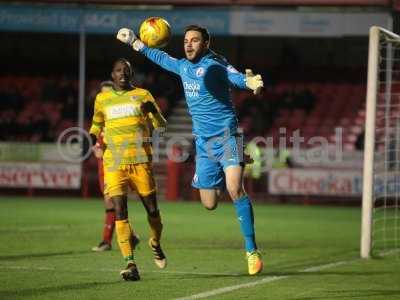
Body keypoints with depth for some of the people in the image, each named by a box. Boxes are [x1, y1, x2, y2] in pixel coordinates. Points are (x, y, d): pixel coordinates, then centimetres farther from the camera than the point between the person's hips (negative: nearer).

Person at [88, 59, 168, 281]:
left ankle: (156, 244, 34)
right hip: (114, 163, 1)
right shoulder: (102, 99, 13)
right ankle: (130, 264, -13)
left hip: (140, 161, -1)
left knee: (152, 209, 3)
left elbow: (161, 125, 5)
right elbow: (97, 123, 29)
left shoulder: (142, 95, 8)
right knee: (120, 211, -12)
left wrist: (153, 111, -16)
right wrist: (92, 137, 8)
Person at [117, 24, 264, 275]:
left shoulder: (214, 65, -12)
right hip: (203, 142, 7)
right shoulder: (183, 66, 10)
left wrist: (249, 82, -56)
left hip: (225, 135, -7)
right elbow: (162, 58, 31)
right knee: (210, 204, 7)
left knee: (235, 189, -26)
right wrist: (134, 42, 37)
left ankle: (252, 251, -20)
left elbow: (234, 76, -33)